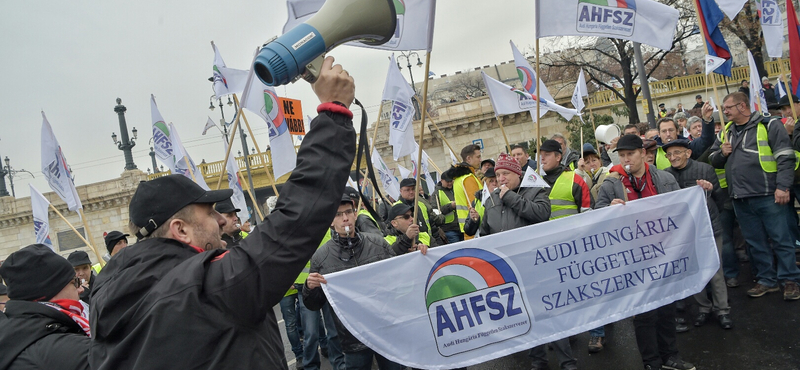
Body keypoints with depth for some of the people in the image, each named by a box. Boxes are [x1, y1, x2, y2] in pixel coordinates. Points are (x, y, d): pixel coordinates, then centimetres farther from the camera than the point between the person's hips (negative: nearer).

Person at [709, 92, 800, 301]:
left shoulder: (769, 126, -4)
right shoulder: (726, 132, 15)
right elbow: (714, 161, 21)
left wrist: (782, 186, -17)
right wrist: (722, 153, -1)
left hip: (769, 196, -6)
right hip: (741, 199, 6)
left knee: (781, 239, 0)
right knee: (755, 242, 12)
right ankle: (767, 280, 22)